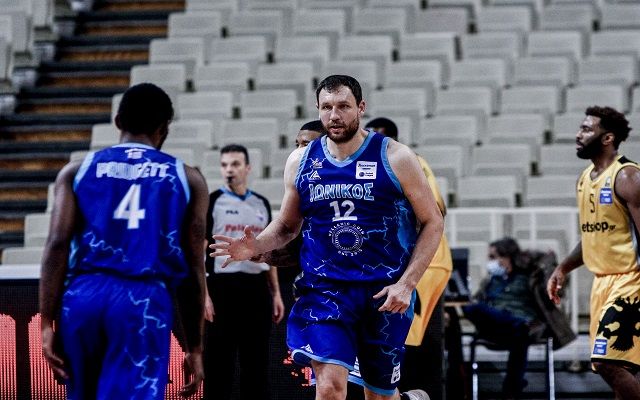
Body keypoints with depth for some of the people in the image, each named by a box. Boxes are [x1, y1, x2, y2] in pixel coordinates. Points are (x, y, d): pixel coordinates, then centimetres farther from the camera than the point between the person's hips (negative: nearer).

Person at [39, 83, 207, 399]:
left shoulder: (77, 171, 13)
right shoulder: (187, 179, 12)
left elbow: (57, 246, 0)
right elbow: (193, 269, 10)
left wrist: (47, 324, -2)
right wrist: (195, 347, 15)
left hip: (83, 296, 2)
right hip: (144, 301, -2)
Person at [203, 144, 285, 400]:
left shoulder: (261, 204, 13)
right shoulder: (212, 202, -2)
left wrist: (276, 293, 12)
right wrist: (203, 294, -15)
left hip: (257, 287, 5)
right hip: (223, 287, -5)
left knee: (257, 360, 7)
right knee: (220, 361, -2)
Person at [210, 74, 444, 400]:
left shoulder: (394, 158, -5)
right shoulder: (301, 162, 4)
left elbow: (432, 223, -1)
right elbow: (287, 225, 17)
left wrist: (407, 284, -11)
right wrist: (255, 246, -5)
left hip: (384, 291, -1)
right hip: (325, 288, 1)